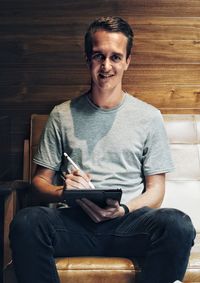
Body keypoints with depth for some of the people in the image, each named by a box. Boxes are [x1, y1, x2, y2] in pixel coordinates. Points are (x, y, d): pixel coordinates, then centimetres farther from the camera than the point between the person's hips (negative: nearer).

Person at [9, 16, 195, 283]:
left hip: (128, 221, 0)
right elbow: (41, 179, 13)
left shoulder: (149, 117, 11)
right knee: (26, 221, -32)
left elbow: (155, 190, 9)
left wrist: (122, 210, -12)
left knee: (178, 224, -32)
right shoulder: (62, 115, 14)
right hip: (74, 219, 0)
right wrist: (62, 192, -11)